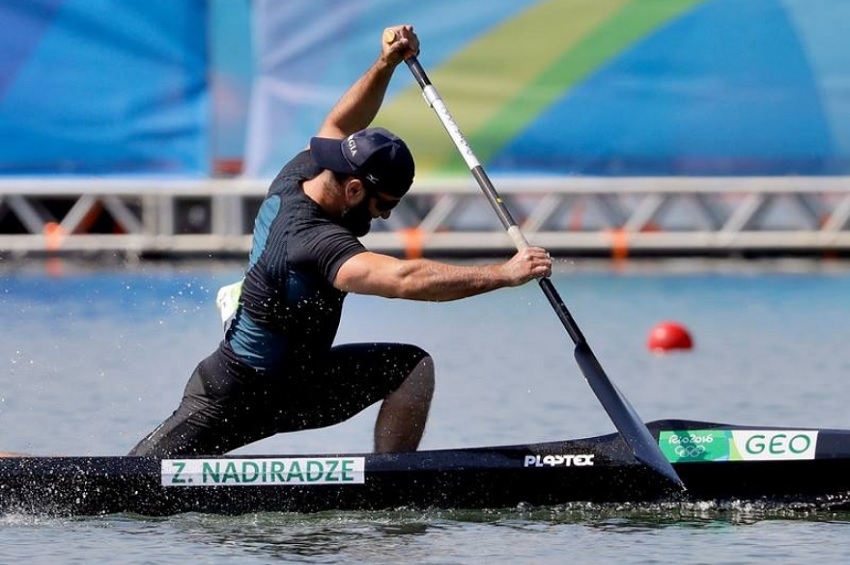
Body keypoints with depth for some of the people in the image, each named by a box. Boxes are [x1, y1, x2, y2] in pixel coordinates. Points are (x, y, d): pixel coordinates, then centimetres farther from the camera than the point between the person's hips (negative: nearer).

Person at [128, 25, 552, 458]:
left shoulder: (296, 177, -7)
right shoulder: (316, 240, -33)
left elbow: (339, 127, 14)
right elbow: (404, 280, -47)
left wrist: (386, 65, 0)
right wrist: (504, 274, -45)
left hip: (300, 378, 9)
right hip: (233, 400, -9)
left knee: (414, 367, -6)